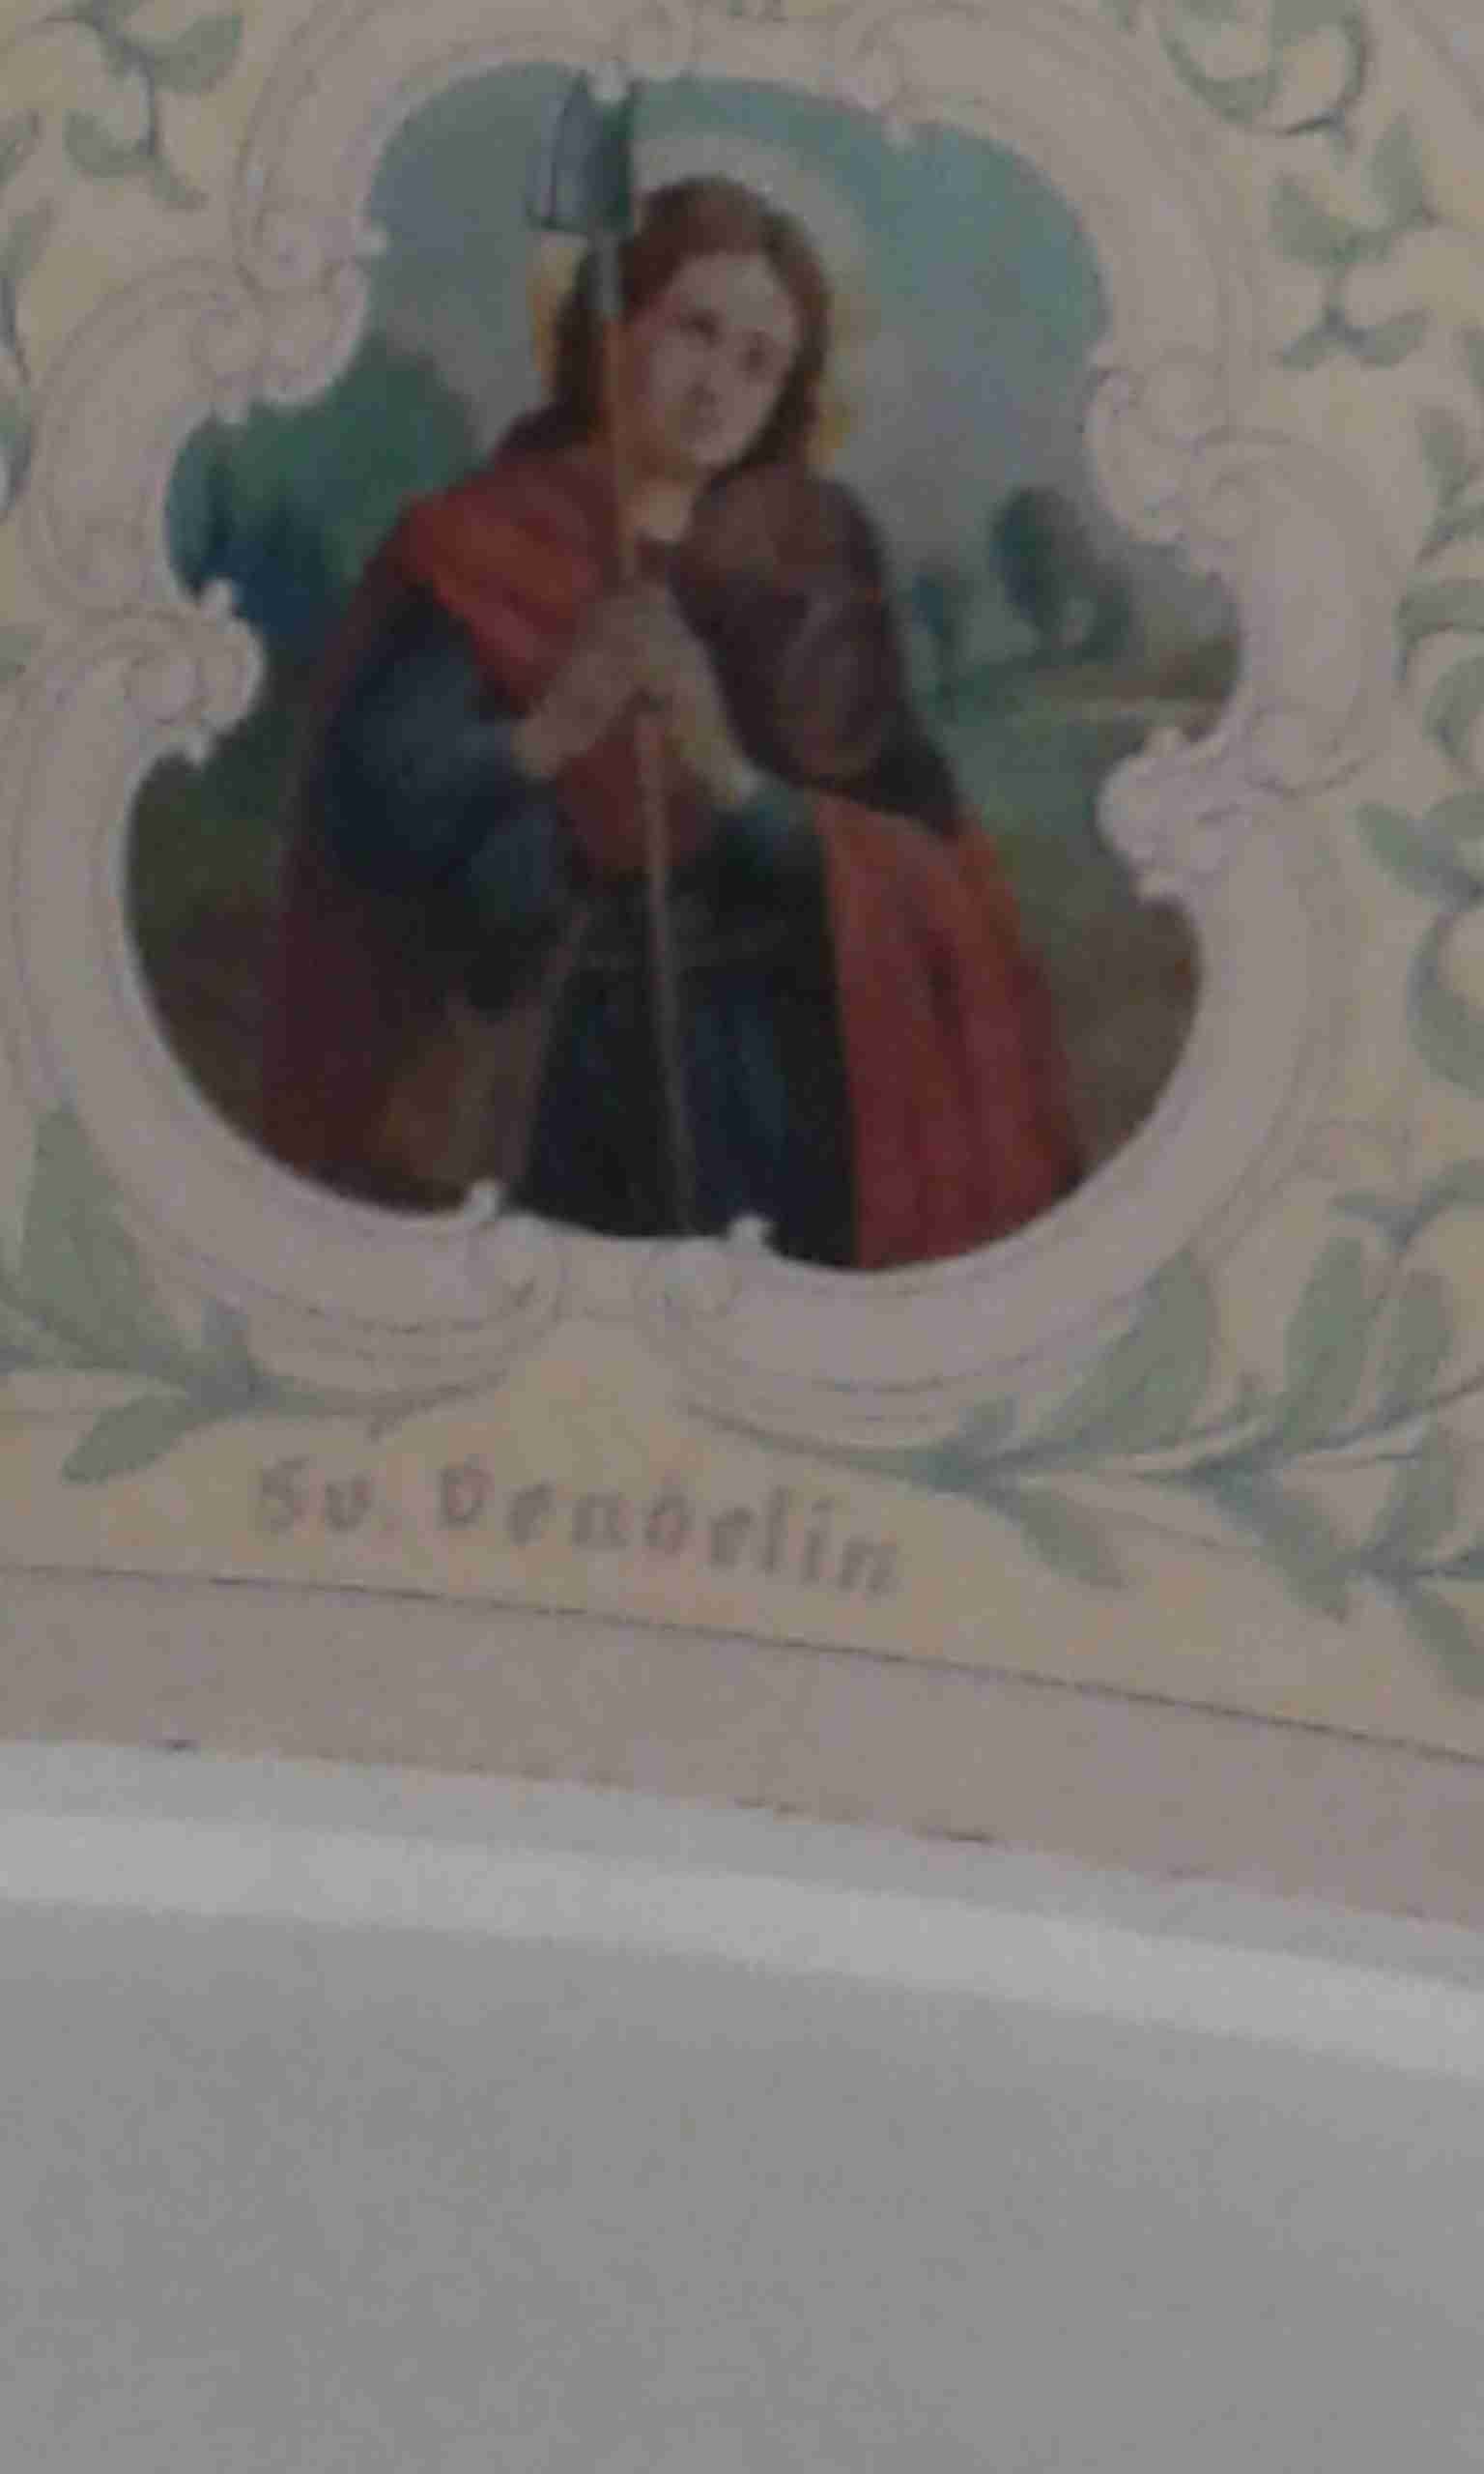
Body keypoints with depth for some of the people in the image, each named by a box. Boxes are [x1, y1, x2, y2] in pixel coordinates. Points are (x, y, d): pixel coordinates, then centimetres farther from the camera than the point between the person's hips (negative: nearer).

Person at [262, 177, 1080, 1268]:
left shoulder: (818, 551, 9)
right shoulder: (475, 553, 1)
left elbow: (913, 823, 3)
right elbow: (366, 804, -12)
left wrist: (737, 783, -15)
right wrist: (548, 738, -29)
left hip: (783, 1067, 2)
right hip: (562, 1076, -2)